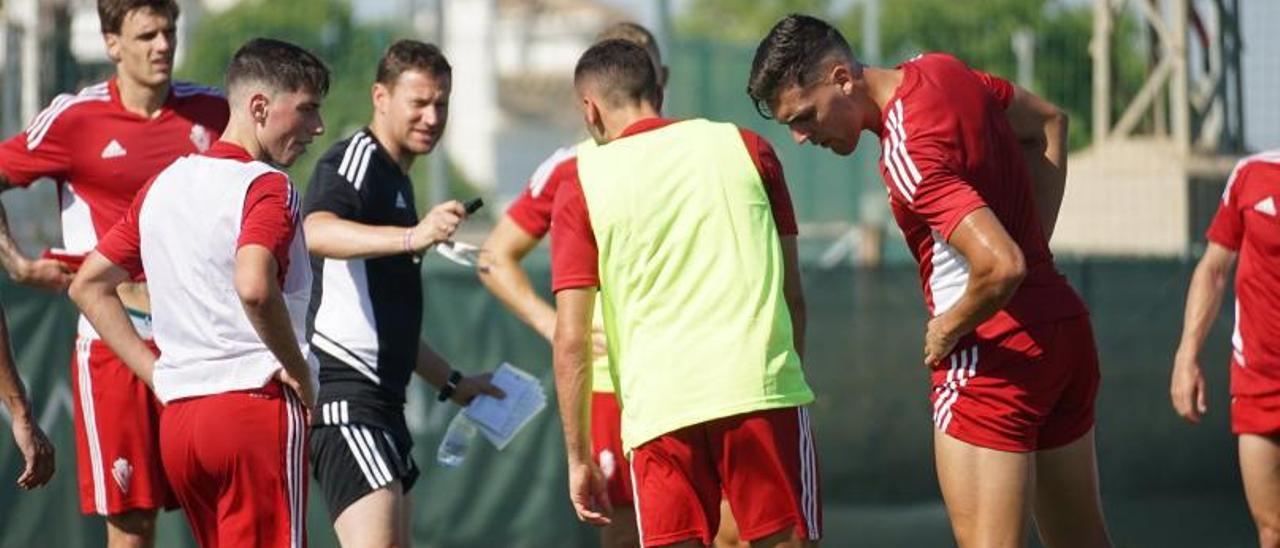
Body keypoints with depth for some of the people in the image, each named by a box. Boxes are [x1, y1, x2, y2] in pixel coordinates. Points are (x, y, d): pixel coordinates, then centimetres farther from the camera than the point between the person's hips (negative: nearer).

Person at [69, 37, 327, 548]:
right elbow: (254, 288, -28)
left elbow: (88, 285, 19)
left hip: (177, 416, 7)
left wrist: (157, 373, 15)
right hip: (256, 406, -7)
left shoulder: (163, 184, 15)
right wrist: (299, 372, -13)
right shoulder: (266, 186, -9)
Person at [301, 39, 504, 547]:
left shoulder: (396, 180, 23)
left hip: (380, 397, 11)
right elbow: (316, 232, -33)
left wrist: (451, 381, 34)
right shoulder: (356, 158, -8)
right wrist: (412, 236, -46)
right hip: (346, 394, -11)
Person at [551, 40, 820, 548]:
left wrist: (578, 459, 9)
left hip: (659, 407, -1)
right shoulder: (745, 147, 12)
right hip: (763, 391, 1)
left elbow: (571, 340, 3)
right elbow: (792, 293, 14)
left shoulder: (583, 184, 8)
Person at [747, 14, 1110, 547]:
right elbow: (1048, 122, 23)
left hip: (996, 353, -10)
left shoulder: (906, 153, -23)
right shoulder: (940, 70, 5)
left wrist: (947, 330, -14)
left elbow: (1001, 266, -33)